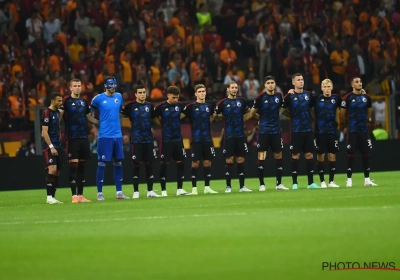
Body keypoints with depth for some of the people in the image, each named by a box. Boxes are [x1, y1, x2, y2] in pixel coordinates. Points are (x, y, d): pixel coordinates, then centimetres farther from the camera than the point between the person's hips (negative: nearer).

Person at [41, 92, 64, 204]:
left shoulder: (57, 112, 15)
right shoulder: (47, 113, -10)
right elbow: (44, 132, -15)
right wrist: (51, 147, -20)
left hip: (57, 146, 9)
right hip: (49, 146, -9)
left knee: (57, 172, 6)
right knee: (52, 169, -18)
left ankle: (53, 197, 11)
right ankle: (49, 197, -18)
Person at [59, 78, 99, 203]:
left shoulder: (84, 102, 14)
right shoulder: (66, 101, -3)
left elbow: (89, 117, 24)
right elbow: (59, 116, -10)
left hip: (84, 138, 6)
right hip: (72, 139, -6)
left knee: (82, 167, 8)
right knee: (73, 166, -8)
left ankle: (80, 195, 13)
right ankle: (74, 196, -6)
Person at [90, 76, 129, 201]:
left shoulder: (119, 96, 9)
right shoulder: (98, 98, -6)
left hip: (117, 135, 5)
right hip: (104, 135, -5)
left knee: (118, 163, 7)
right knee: (102, 163, -4)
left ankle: (119, 192, 12)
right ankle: (99, 193, 0)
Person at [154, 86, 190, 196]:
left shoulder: (179, 105, 3)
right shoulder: (161, 107, -10)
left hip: (178, 139, 4)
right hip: (166, 140, -4)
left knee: (181, 162, 4)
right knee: (164, 163, -1)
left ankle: (180, 189, 11)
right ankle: (163, 190, 5)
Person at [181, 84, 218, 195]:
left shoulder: (208, 106, 10)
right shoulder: (191, 106, -4)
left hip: (207, 139, 4)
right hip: (196, 139, -4)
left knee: (207, 162, 5)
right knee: (195, 163, -4)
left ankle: (207, 187, 11)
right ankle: (194, 188, 0)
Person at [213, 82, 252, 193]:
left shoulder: (241, 101, 8)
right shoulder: (223, 103, -1)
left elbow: (248, 111, 23)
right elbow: (215, 116, 6)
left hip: (240, 135, 3)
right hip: (229, 136, -3)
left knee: (241, 160, 4)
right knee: (229, 160, -3)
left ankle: (242, 186, 8)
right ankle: (228, 186, 3)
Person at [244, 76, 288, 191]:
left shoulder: (279, 96, 3)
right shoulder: (260, 97, -8)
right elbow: (252, 113, -3)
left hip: (276, 131, 4)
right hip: (263, 131, -4)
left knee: (278, 156, 7)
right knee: (261, 157, -6)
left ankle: (279, 183, 15)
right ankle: (261, 184, 0)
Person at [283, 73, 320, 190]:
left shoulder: (308, 95, 9)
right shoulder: (290, 96, -2)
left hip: (308, 130, 3)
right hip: (296, 130, -3)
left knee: (309, 155, 4)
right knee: (295, 155, -2)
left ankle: (311, 182, 8)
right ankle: (294, 183, 3)